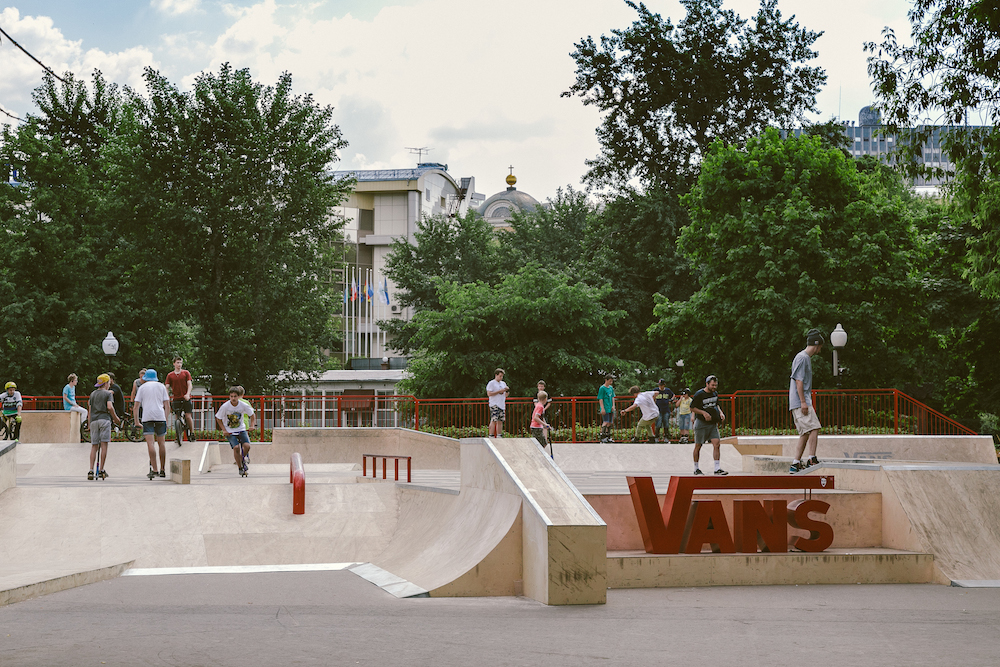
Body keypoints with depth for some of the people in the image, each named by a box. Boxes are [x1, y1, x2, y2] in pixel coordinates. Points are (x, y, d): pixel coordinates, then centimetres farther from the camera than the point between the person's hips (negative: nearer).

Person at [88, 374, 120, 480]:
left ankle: (91, 471, -5)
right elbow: (109, 407, -11)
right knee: (104, 444, -4)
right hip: (104, 419, -5)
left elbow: (90, 411, 17)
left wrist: (90, 424, 22)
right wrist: (115, 418, 1)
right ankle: (101, 470, -7)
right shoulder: (108, 393, 3)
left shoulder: (92, 394, 19)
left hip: (94, 421, 5)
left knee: (94, 446, 4)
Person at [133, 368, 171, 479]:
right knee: (161, 443, 10)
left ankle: (154, 470, -17)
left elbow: (136, 406, 6)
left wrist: (136, 421, 9)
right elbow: (167, 405, 9)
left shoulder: (142, 387, 12)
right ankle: (162, 470, 14)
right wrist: (166, 418, 15)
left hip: (147, 417, -2)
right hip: (160, 416, 2)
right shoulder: (161, 386, 16)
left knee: (150, 443, -8)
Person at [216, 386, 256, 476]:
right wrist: (224, 430, -12)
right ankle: (240, 468, -5)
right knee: (236, 447, -22)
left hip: (241, 429, 2)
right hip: (229, 431, -2)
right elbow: (218, 419, -5)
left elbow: (251, 414, 5)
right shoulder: (225, 406, -18)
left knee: (247, 446, -20)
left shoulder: (244, 405, -14)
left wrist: (252, 425, -5)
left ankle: (243, 458, 14)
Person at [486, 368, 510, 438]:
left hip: (502, 405, 7)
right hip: (494, 405, -7)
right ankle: (491, 437, -12)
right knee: (494, 420, -12)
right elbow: (489, 393, -12)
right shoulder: (491, 383, -1)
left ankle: (499, 436, 6)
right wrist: (499, 391, -14)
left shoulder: (503, 383, 20)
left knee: (500, 421, 4)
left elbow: (505, 395, 23)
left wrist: (507, 391, 1)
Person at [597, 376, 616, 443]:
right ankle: (602, 437, -12)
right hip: (605, 409, -7)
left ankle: (608, 437, 18)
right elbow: (600, 399, -12)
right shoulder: (602, 388, -10)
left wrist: (613, 406, 4)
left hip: (610, 409, 7)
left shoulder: (611, 388, 12)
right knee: (606, 422, -14)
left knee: (609, 423, 10)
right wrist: (602, 408, -17)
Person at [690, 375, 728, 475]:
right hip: (701, 423, -5)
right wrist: (704, 413, -20)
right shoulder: (699, 394, -11)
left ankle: (717, 469, -7)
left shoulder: (715, 394, 9)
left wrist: (720, 412, 6)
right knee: (698, 446, 4)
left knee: (717, 444, -8)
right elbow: (692, 408, -7)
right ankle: (696, 469, 15)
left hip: (713, 424, 5)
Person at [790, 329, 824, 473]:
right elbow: (798, 381, -16)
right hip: (800, 402, -10)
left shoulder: (807, 358, 22)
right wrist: (803, 402, -20)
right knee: (814, 428, -16)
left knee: (805, 434, 7)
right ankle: (812, 459, -17)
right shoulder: (802, 358, -9)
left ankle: (796, 463, 6)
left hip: (804, 402, 10)